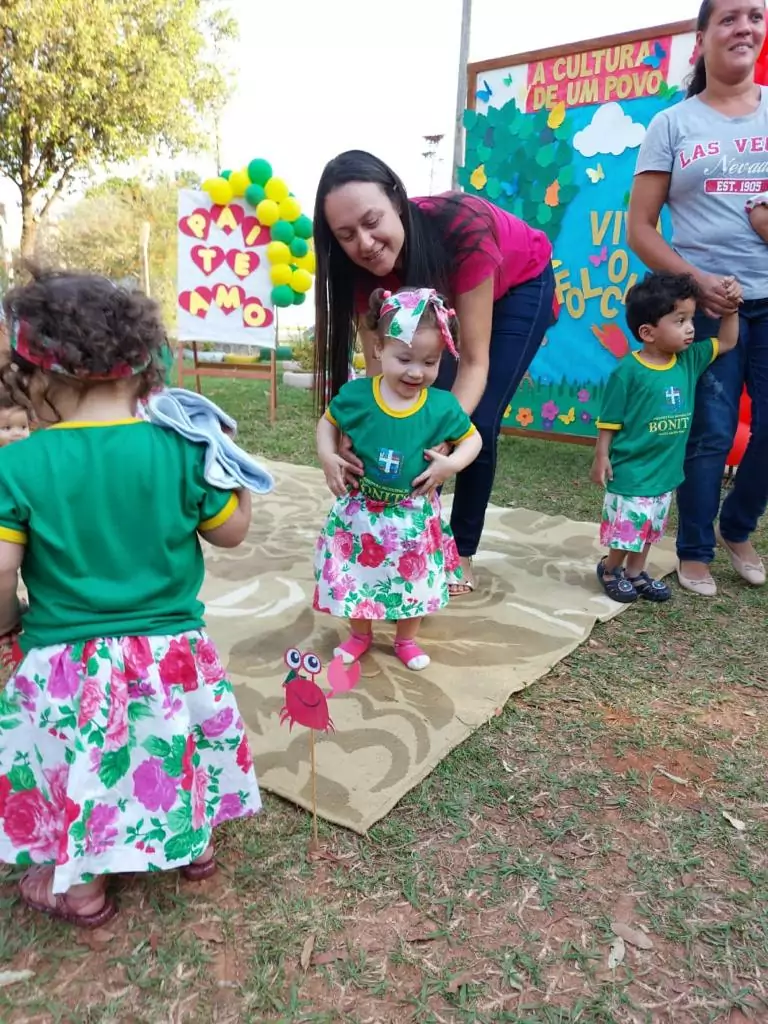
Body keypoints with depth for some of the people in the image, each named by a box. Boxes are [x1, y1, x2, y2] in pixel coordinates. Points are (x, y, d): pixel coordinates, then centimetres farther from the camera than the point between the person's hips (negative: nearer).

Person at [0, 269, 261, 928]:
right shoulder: (181, 448, -13)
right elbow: (231, 531, -2)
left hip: (68, 662, -2)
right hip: (174, 653, 2)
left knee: (77, 768, 22)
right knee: (176, 754, 27)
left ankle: (81, 891, 43)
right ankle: (195, 844, 49)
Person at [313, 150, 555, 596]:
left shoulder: (463, 227, -41)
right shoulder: (366, 263, -28)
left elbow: (475, 361, -38)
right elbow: (378, 365, -28)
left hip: (521, 285, -4)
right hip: (445, 293, 4)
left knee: (478, 423, -13)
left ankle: (463, 553, 5)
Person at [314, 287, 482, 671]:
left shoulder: (442, 406, -13)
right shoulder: (355, 394, -14)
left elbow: (472, 438, 1)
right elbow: (328, 423, 4)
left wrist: (452, 463, -17)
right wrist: (327, 456, -12)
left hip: (414, 513, 0)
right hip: (360, 509, 0)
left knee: (415, 578, 14)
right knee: (356, 573, 14)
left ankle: (406, 640, 40)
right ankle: (360, 634, 41)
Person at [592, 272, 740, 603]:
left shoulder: (689, 359, 1)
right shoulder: (628, 371, -18)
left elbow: (727, 343, 15)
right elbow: (609, 421, -13)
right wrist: (601, 457, -12)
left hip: (666, 470, 7)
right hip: (630, 471, -7)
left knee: (649, 529, 18)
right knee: (626, 528, 5)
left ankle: (635, 572, 36)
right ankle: (610, 570, 28)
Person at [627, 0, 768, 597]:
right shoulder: (673, 125, 6)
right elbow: (640, 227, 1)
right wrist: (693, 280, -13)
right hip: (706, 303, -2)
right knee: (710, 433, -2)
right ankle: (695, 552, 15)